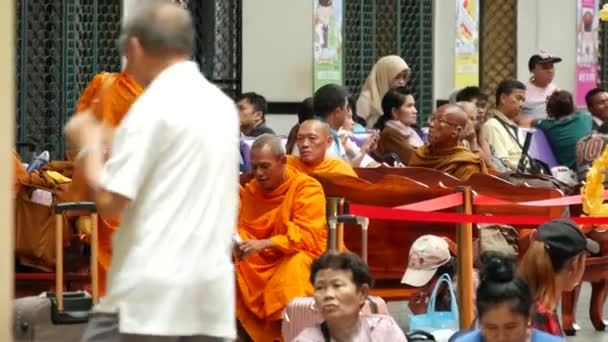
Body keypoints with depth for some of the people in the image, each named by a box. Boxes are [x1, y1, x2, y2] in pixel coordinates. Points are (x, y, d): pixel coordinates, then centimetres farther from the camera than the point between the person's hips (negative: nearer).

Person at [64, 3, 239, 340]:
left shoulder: (152, 107, -10)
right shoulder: (222, 105, 14)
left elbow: (109, 200, -13)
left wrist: (88, 144, 3)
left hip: (150, 292, -7)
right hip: (211, 293, 7)